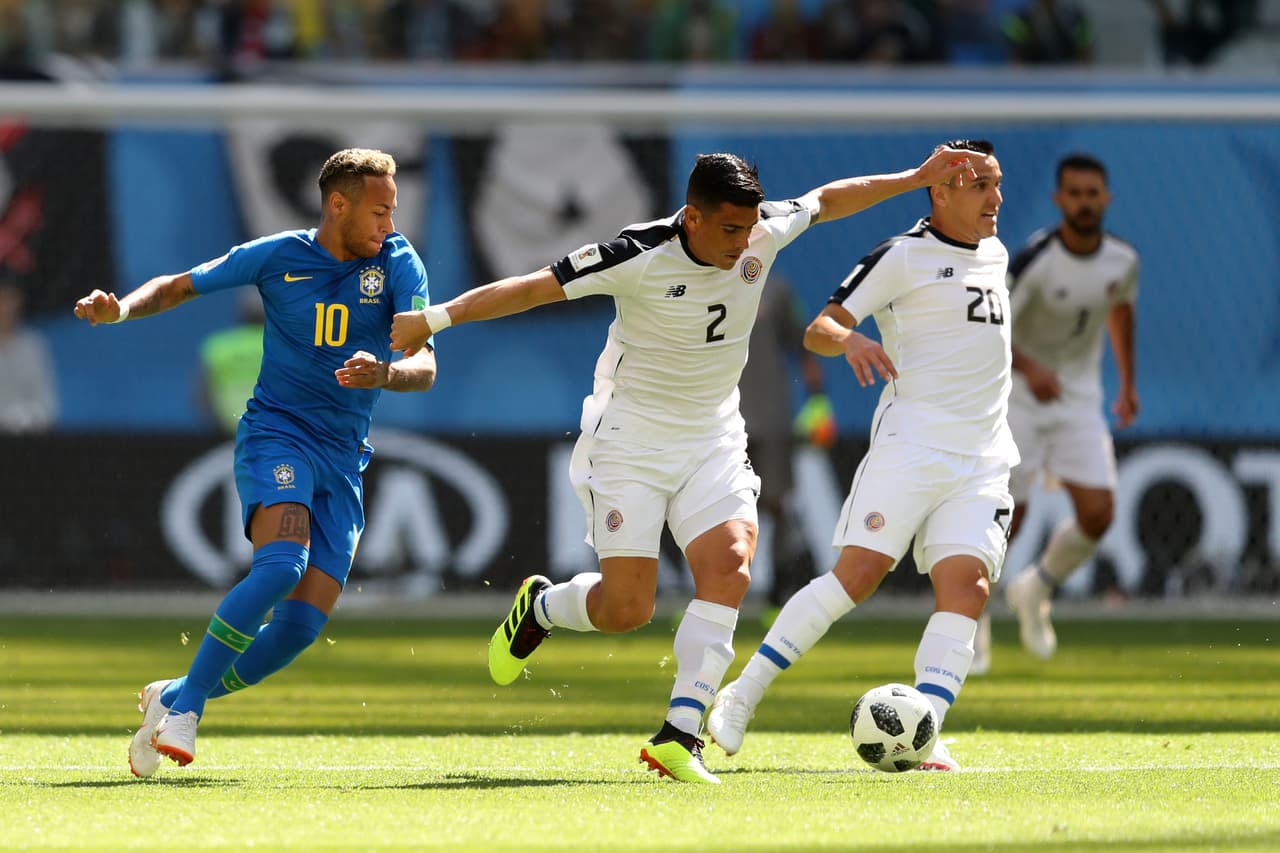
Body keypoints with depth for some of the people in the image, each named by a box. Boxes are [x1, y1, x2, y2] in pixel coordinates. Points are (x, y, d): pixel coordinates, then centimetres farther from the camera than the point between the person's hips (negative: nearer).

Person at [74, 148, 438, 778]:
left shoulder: (397, 263, 0)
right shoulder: (276, 257, -1)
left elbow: (424, 367, -9)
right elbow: (179, 286, 10)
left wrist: (383, 372, -33)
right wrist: (121, 308, -10)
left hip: (344, 461, 3)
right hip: (275, 434, -3)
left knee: (303, 625, -8)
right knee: (280, 564, -31)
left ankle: (177, 699, 14)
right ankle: (183, 704, -21)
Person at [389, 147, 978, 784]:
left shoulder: (765, 233, -8)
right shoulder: (639, 257, -22)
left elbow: (828, 199, 12)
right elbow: (534, 288, -20)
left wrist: (913, 179, 17)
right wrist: (436, 319, -24)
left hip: (714, 441, 5)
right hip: (632, 439, -4)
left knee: (729, 567, -20)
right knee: (626, 609, -8)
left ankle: (679, 737, -20)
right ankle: (540, 607, 27)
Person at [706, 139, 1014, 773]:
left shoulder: (994, 255, 19)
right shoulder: (901, 257, -2)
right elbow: (817, 329, -7)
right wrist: (849, 339, -28)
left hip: (983, 459, 6)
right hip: (910, 446, -6)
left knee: (967, 584, -13)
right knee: (858, 573, -15)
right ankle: (743, 696, -7)